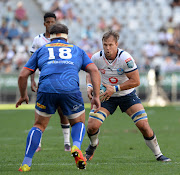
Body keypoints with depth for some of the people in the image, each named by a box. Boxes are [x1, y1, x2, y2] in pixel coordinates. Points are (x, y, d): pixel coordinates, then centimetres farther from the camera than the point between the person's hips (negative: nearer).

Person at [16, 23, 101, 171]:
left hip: (46, 88, 0)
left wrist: (23, 96, 36)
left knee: (39, 125, 19)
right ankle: (76, 147, -8)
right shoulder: (77, 50, 27)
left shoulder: (41, 50, 26)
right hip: (71, 89, 0)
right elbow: (94, 71, 13)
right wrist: (96, 96, 12)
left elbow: (23, 75, 22)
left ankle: (26, 164, 9)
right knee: (79, 123, 23)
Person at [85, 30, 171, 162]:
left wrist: (115, 88, -28)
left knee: (144, 126, -12)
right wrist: (89, 86, -15)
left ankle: (158, 154, 8)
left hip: (127, 95, -2)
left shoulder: (125, 58, -26)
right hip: (106, 95, 2)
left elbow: (135, 81, -23)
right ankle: (93, 145, 23)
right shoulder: (96, 58, -15)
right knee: (92, 126, -13)